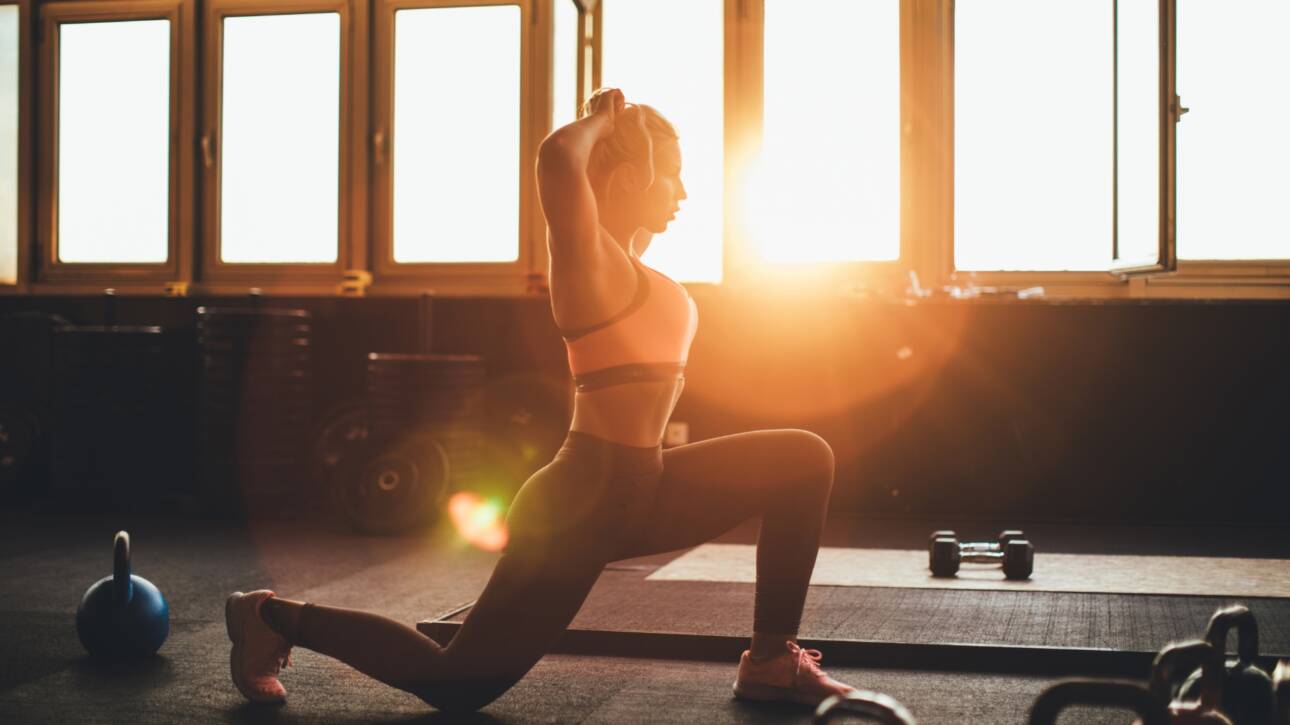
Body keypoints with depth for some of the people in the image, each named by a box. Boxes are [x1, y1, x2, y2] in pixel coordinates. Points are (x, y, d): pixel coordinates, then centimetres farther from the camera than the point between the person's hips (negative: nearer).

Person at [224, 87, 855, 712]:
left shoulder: (625, 259, 10)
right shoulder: (590, 257, -16)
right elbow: (557, 157, -37)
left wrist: (615, 129, 20)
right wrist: (601, 119, -17)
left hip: (638, 491, 9)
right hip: (584, 503, -9)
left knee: (804, 459, 5)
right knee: (458, 684, 0)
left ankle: (771, 663, 9)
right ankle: (276, 618, 18)